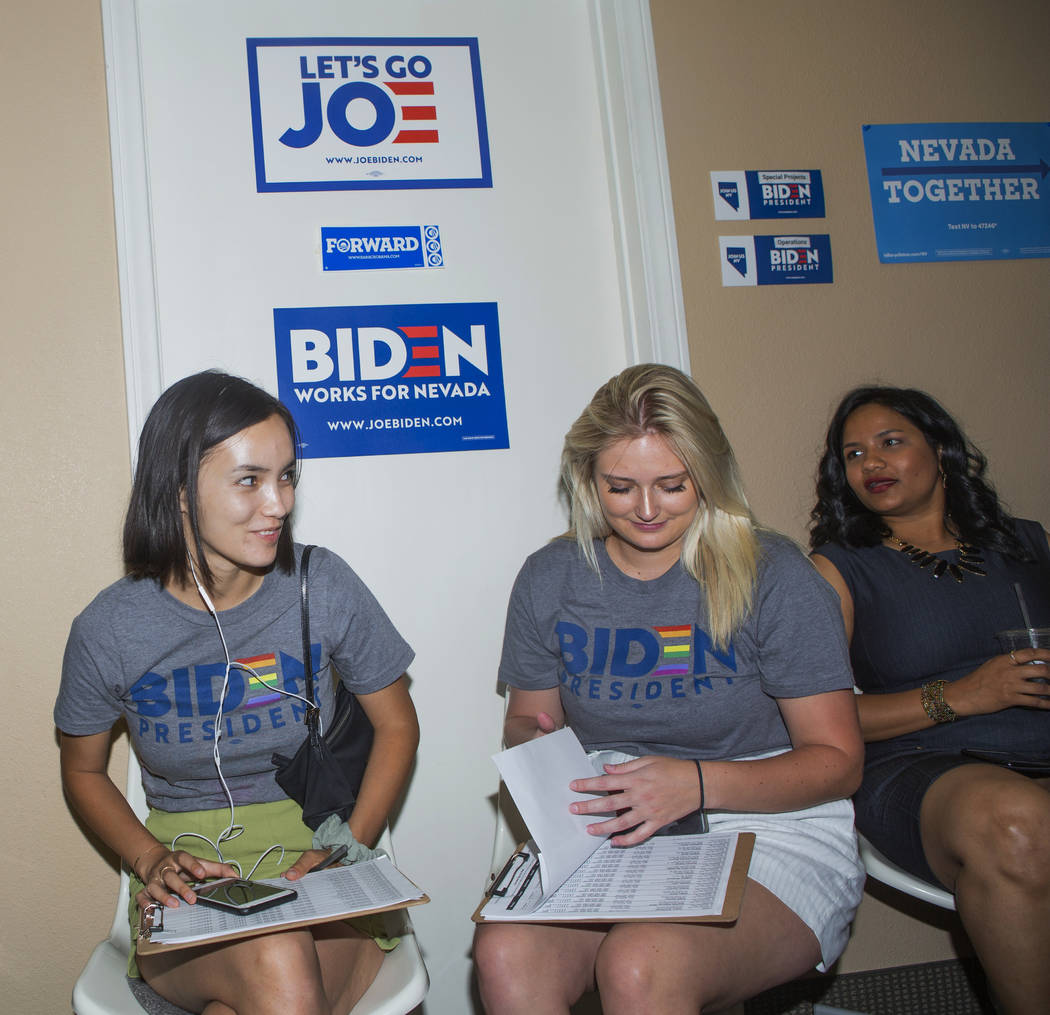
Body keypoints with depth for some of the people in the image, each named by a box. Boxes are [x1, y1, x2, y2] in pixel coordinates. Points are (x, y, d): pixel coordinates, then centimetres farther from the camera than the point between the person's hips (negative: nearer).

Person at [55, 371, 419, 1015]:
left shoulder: (324, 587, -7)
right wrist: (151, 861, -8)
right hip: (188, 887, 0)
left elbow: (397, 726, 5)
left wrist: (349, 847, -8)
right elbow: (84, 771, 10)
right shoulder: (109, 630, -7)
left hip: (313, 857, 0)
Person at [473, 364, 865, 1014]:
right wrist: (537, 750, -10)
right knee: (505, 955, -27)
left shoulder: (775, 576, -7)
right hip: (610, 836, 3)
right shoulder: (550, 580, 4)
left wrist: (697, 783, -21)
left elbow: (837, 759, -5)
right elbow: (529, 718, 16)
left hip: (769, 832, -2)